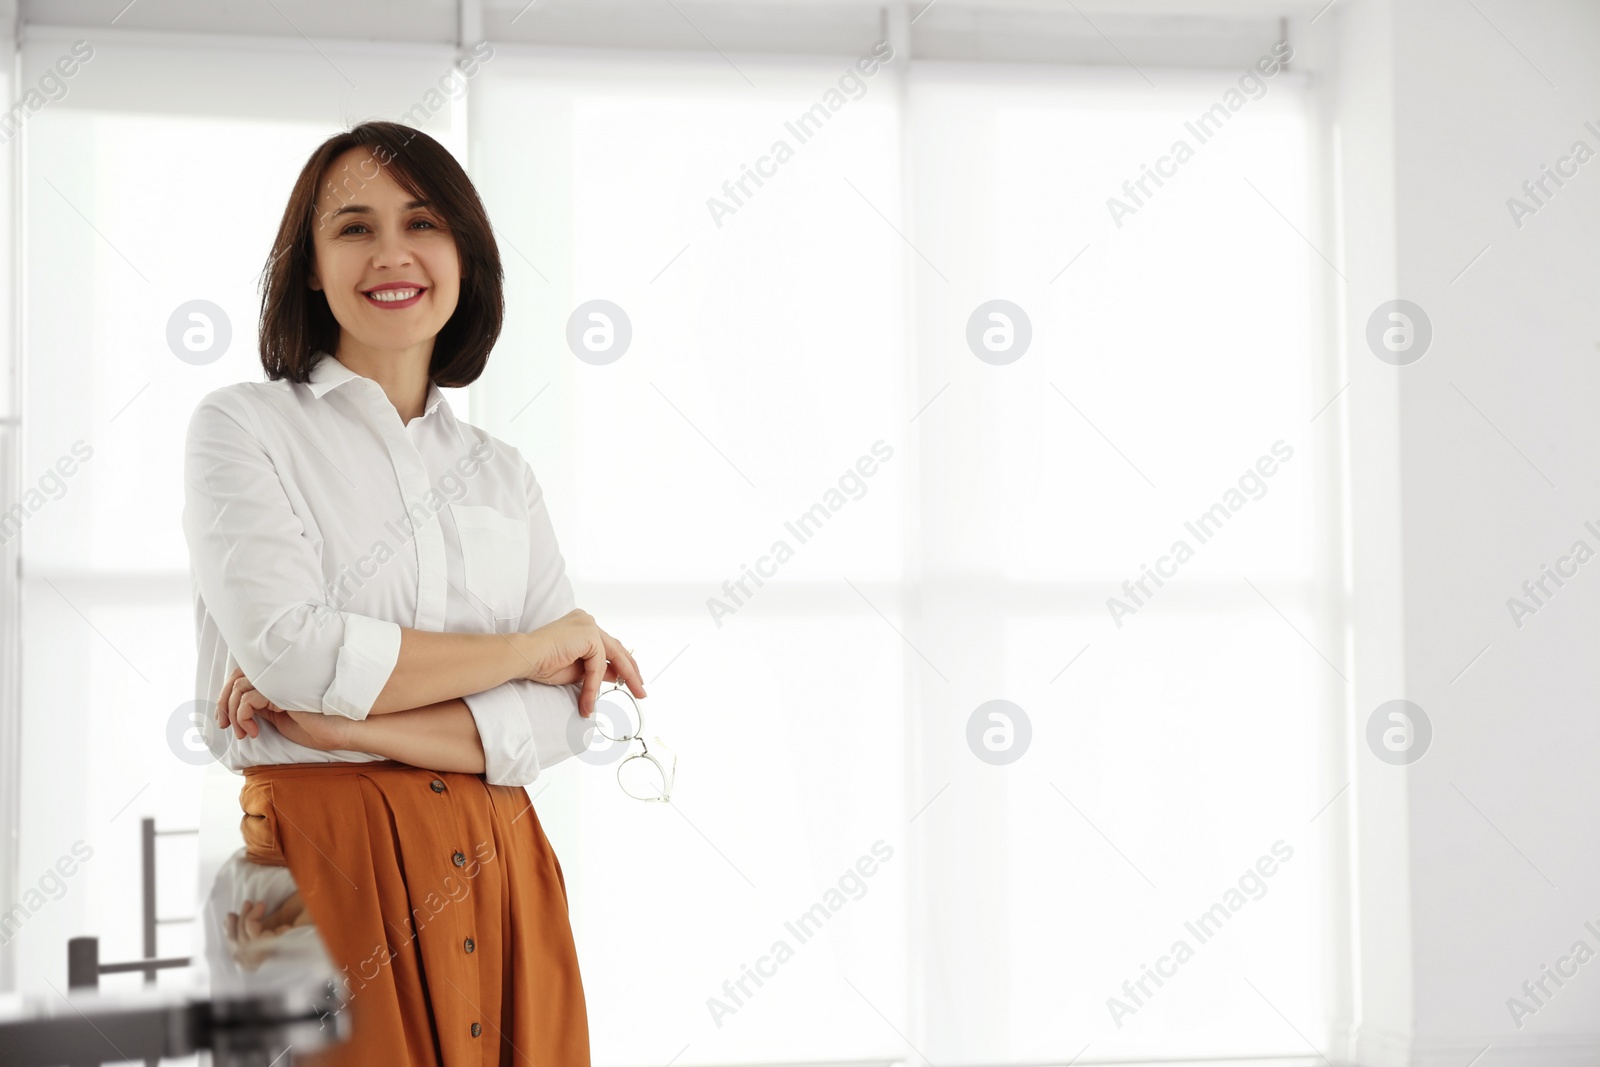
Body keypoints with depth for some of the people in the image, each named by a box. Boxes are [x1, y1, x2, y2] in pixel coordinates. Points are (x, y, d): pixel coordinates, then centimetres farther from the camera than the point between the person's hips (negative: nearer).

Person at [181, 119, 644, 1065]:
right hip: (326, 865, -4)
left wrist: (349, 725, -13)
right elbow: (288, 649, -14)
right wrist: (529, 648, -5)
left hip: (501, 873, 4)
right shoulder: (245, 428, 1)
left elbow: (560, 712, 2)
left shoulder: (504, 474, 12)